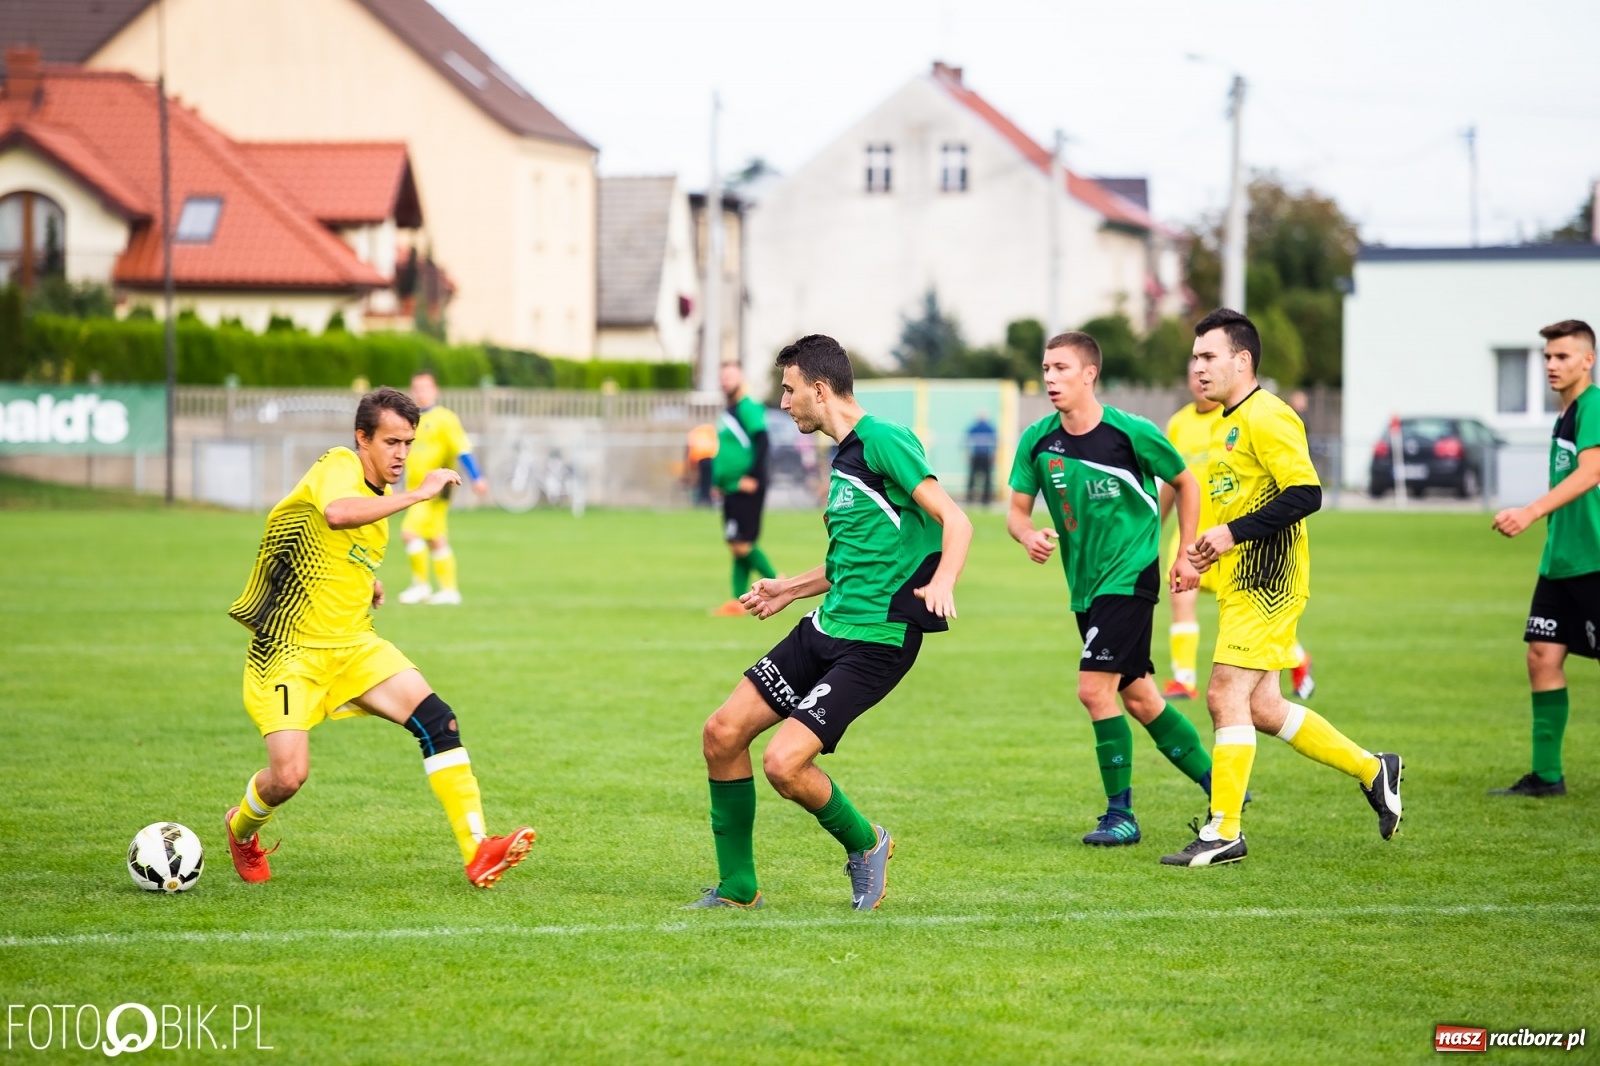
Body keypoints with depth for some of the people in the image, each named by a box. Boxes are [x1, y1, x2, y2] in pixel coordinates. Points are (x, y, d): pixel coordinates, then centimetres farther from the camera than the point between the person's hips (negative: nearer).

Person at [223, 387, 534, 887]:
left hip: (353, 644, 7)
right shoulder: (338, 465, -11)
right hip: (290, 649, -7)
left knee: (437, 720, -14)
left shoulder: (378, 496, 15)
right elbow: (337, 513, -36)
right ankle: (241, 828, 20)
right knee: (288, 777, -16)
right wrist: (418, 494, -32)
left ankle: (476, 851, -15)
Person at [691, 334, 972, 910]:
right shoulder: (845, 455, 17)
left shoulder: (884, 441, -13)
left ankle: (865, 844, 10)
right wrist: (790, 589, 31)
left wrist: (942, 582, -37)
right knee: (723, 733, 2)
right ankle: (737, 888, 14)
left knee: (784, 763, -19)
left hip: (875, 642, -9)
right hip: (825, 627, 10)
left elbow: (955, 521, -19)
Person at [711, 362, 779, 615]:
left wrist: (754, 477, -23)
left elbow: (761, 441, -20)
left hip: (746, 489, -10)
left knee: (742, 544, -12)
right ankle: (738, 602, 9)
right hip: (731, 489, 10)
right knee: (738, 546, 8)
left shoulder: (748, 409, -11)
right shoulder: (728, 412, 18)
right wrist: (717, 481, 20)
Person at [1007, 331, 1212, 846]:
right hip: (1085, 586, 6)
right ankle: (1219, 786, 27)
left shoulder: (1132, 433, -14)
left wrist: (1186, 555, 0)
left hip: (1130, 575, -6)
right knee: (1138, 698, 12)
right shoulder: (1037, 441, -2)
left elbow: (1185, 483, 1)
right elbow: (1017, 510, 4)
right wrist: (1028, 536, -18)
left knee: (1094, 688, -15)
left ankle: (1120, 813, -4)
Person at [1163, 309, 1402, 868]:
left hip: (1266, 583, -10)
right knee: (1262, 708, 11)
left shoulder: (1266, 417, -13)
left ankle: (1224, 832, -7)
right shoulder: (1225, 423, 18)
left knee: (1227, 695, -11)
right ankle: (1372, 770, 25)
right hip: (1240, 584, 10)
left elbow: (1305, 493, -21)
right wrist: (1208, 548, 12)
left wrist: (1233, 533, -21)